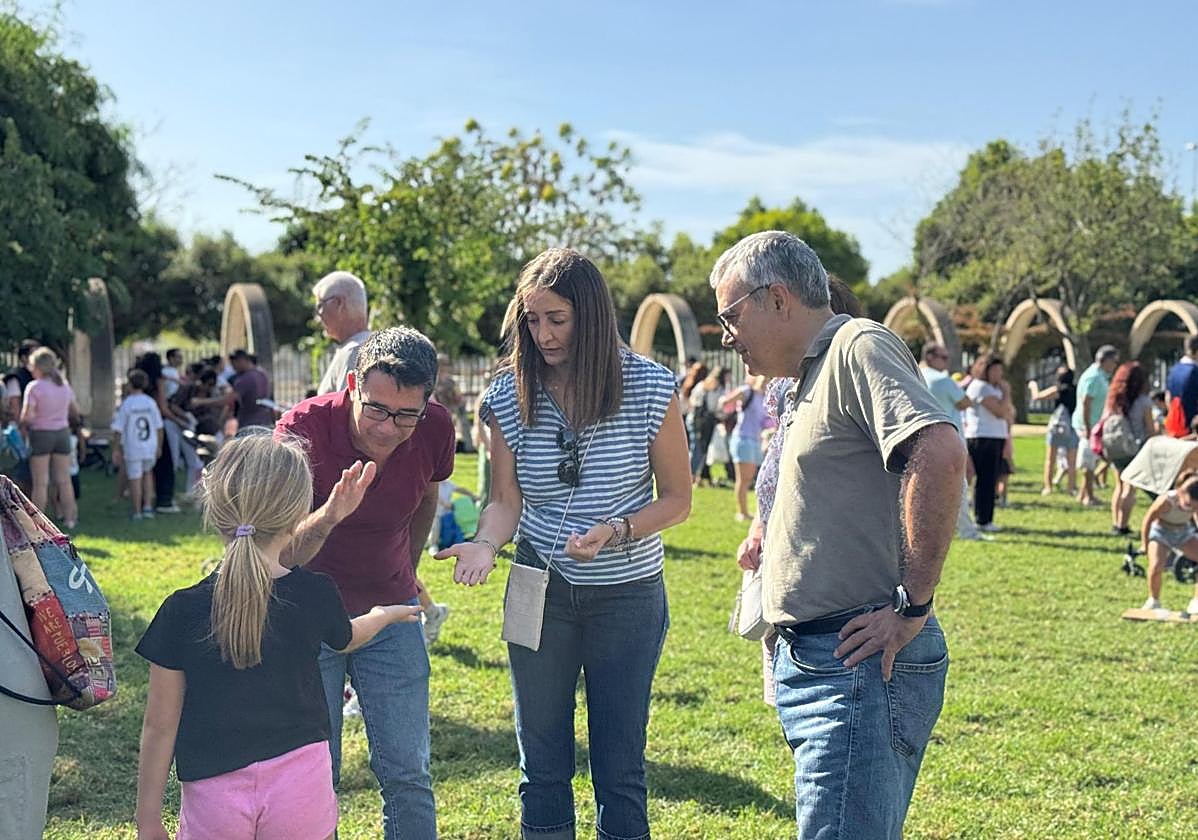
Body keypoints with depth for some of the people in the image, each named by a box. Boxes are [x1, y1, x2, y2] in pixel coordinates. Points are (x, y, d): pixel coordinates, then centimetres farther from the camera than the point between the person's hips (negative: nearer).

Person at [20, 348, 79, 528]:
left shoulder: (34, 387, -13)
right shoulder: (64, 385, 4)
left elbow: (27, 416, -19)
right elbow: (75, 412, 12)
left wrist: (24, 425, 1)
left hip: (41, 434, -4)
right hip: (62, 432, 5)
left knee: (41, 482, 1)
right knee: (64, 480, 10)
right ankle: (70, 518, 13)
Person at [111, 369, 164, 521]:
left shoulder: (126, 404, -11)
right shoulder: (151, 403, -2)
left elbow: (118, 430, -10)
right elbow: (159, 427, 2)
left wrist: (116, 450, -1)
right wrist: (159, 446, 14)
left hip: (132, 448, -3)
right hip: (150, 447, 3)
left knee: (135, 479, 5)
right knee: (148, 473, 24)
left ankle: (137, 512, 11)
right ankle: (148, 506, 17)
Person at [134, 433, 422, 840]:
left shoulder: (183, 612, -12)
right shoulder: (316, 596, -8)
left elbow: (159, 726, -5)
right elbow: (346, 638, 17)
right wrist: (383, 615, 40)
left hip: (215, 796, -1)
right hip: (301, 788, 1)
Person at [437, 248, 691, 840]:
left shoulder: (649, 388, -10)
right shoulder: (510, 395, -4)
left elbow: (677, 499, -5)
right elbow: (506, 500, -1)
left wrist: (614, 532, -22)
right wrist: (485, 547, -22)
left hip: (628, 595, -2)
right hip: (540, 592, 2)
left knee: (620, 766, 6)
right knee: (542, 763, 11)